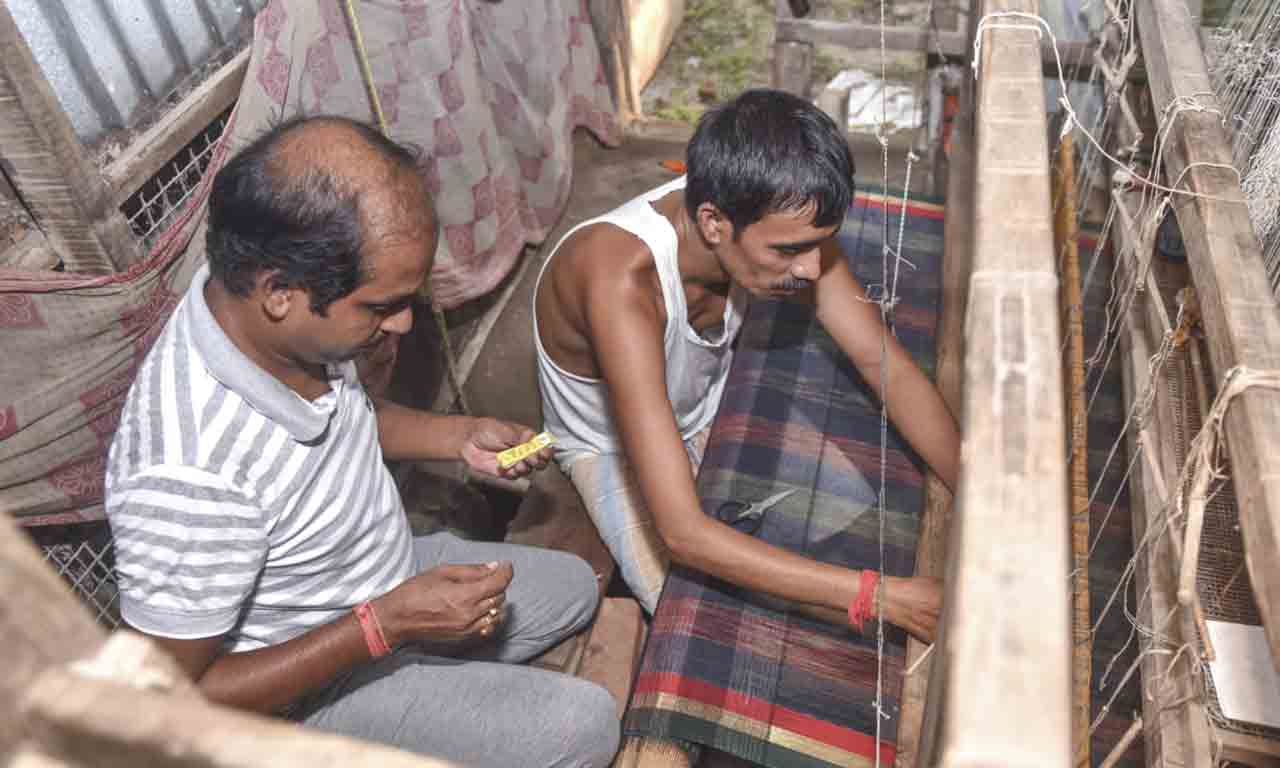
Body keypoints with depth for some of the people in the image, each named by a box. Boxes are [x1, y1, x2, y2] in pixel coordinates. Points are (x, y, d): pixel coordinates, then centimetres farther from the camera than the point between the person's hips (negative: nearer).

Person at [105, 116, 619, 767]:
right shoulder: (189, 473, -41)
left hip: (388, 572, 7)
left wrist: (458, 437, -9)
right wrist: (386, 625, -30)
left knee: (573, 587, 18)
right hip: (312, 684, -7)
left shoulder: (279, 314, -18)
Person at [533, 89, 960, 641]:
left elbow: (888, 365, -17)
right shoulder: (622, 281, -44)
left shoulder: (781, 219, -26)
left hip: (711, 405, 5)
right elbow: (684, 533, -45)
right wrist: (877, 595, -44)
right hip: (614, 447, -4)